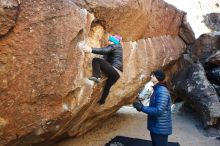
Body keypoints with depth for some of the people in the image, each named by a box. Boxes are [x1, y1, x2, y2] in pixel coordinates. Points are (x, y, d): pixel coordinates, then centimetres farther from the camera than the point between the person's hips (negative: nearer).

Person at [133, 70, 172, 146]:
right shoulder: (157, 90, 10)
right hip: (155, 127, 10)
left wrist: (142, 108, -21)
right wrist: (142, 106, 1)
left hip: (160, 129, -10)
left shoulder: (162, 91, -22)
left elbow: (159, 110, -28)